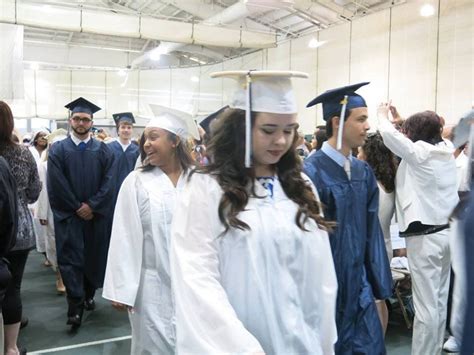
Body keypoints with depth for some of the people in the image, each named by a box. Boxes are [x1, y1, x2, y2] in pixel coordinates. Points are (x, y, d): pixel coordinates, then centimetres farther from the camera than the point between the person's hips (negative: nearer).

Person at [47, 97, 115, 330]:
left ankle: (89, 295, 30)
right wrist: (78, 207, -10)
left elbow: (108, 182, -2)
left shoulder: (102, 150, 5)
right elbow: (57, 184, -6)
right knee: (71, 259, -3)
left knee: (94, 256, 10)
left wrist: (91, 206, -11)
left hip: (96, 215, 2)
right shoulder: (58, 150, 1)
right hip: (68, 215, -1)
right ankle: (75, 309, 1)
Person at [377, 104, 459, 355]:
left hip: (424, 236, -8)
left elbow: (389, 134, -10)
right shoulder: (445, 152, 10)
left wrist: (383, 114, 11)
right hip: (447, 231, 8)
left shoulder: (419, 151, -11)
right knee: (439, 303, 14)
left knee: (426, 306, -3)